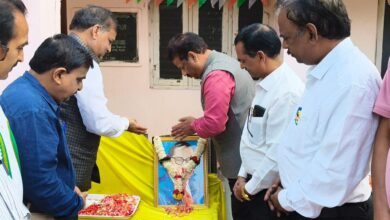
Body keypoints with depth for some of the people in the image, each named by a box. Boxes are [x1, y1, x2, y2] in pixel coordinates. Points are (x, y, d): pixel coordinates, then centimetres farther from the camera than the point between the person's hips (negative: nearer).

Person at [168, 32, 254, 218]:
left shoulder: (216, 76, -23)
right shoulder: (224, 62, 11)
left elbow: (214, 124, -26)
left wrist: (193, 126, -7)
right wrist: (197, 122, 9)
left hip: (240, 158, -10)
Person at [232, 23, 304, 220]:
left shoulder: (287, 92, -24)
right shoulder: (265, 84, 5)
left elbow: (278, 153, -24)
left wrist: (250, 187, -13)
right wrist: (243, 175, 10)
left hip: (268, 190, -8)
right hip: (252, 183, 8)